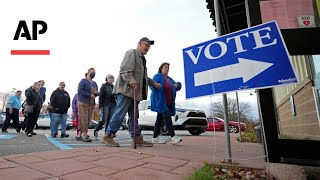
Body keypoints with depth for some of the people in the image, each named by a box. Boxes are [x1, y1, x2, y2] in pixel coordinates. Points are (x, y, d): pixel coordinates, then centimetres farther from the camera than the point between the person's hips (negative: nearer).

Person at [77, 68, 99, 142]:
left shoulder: (94, 83, 18)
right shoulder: (83, 81, 0)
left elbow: (97, 93, 18)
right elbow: (80, 91, -11)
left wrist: (96, 93, -6)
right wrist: (90, 95, -15)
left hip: (91, 104, 6)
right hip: (83, 103, -6)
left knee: (88, 120, 4)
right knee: (84, 119, -10)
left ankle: (80, 135, 12)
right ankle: (85, 136, -10)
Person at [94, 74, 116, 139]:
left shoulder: (113, 87, 16)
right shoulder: (104, 86, 2)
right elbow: (100, 96, -4)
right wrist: (100, 105, -11)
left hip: (113, 105, 5)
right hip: (105, 105, -5)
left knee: (110, 120, 2)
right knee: (104, 120, -7)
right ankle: (96, 130, 14)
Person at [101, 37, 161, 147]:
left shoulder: (142, 58, 29)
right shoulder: (132, 53, -1)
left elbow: (143, 76, 38)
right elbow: (124, 70, -15)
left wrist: (154, 83, 39)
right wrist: (131, 80, -29)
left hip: (134, 91, 10)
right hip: (126, 89, -10)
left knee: (134, 116, 9)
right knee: (120, 113, -9)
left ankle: (137, 138, 13)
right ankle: (108, 136, 0)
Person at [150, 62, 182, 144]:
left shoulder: (170, 79, 23)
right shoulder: (158, 76, 2)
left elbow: (177, 88, 18)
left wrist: (177, 85, -5)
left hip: (168, 103, 8)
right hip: (160, 101, -7)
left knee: (160, 118, 8)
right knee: (167, 116, -17)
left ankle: (155, 138, 12)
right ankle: (173, 137, -19)